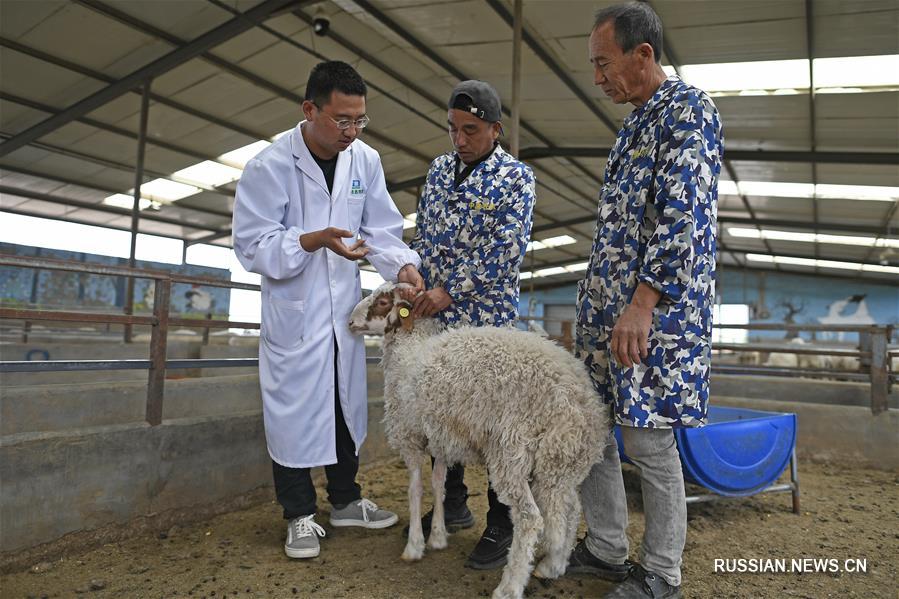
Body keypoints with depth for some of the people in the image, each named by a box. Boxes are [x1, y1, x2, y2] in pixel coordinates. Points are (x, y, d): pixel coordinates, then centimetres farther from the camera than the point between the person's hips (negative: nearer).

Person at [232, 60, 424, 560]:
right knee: (296, 410, 3)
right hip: (293, 312, -5)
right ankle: (301, 515, 21)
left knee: (347, 405, 15)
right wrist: (314, 240, -30)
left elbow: (382, 229, 2)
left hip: (345, 308, 5)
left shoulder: (365, 160, 0)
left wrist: (403, 266, -18)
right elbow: (252, 246, -15)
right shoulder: (269, 166, -14)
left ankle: (346, 500, 34)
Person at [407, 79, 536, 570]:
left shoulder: (515, 178, -8)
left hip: (487, 319, -6)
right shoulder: (440, 169, 10)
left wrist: (452, 290, -20)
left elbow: (507, 250, -16)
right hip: (435, 316, 6)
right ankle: (453, 505, 33)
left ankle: (502, 526, 18)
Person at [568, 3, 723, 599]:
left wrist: (642, 303, -27)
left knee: (649, 442, 0)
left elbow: (683, 215, -20)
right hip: (608, 307, 9)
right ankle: (607, 550, 27)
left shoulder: (687, 108, -8)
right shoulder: (640, 120, 19)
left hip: (654, 310, -9)